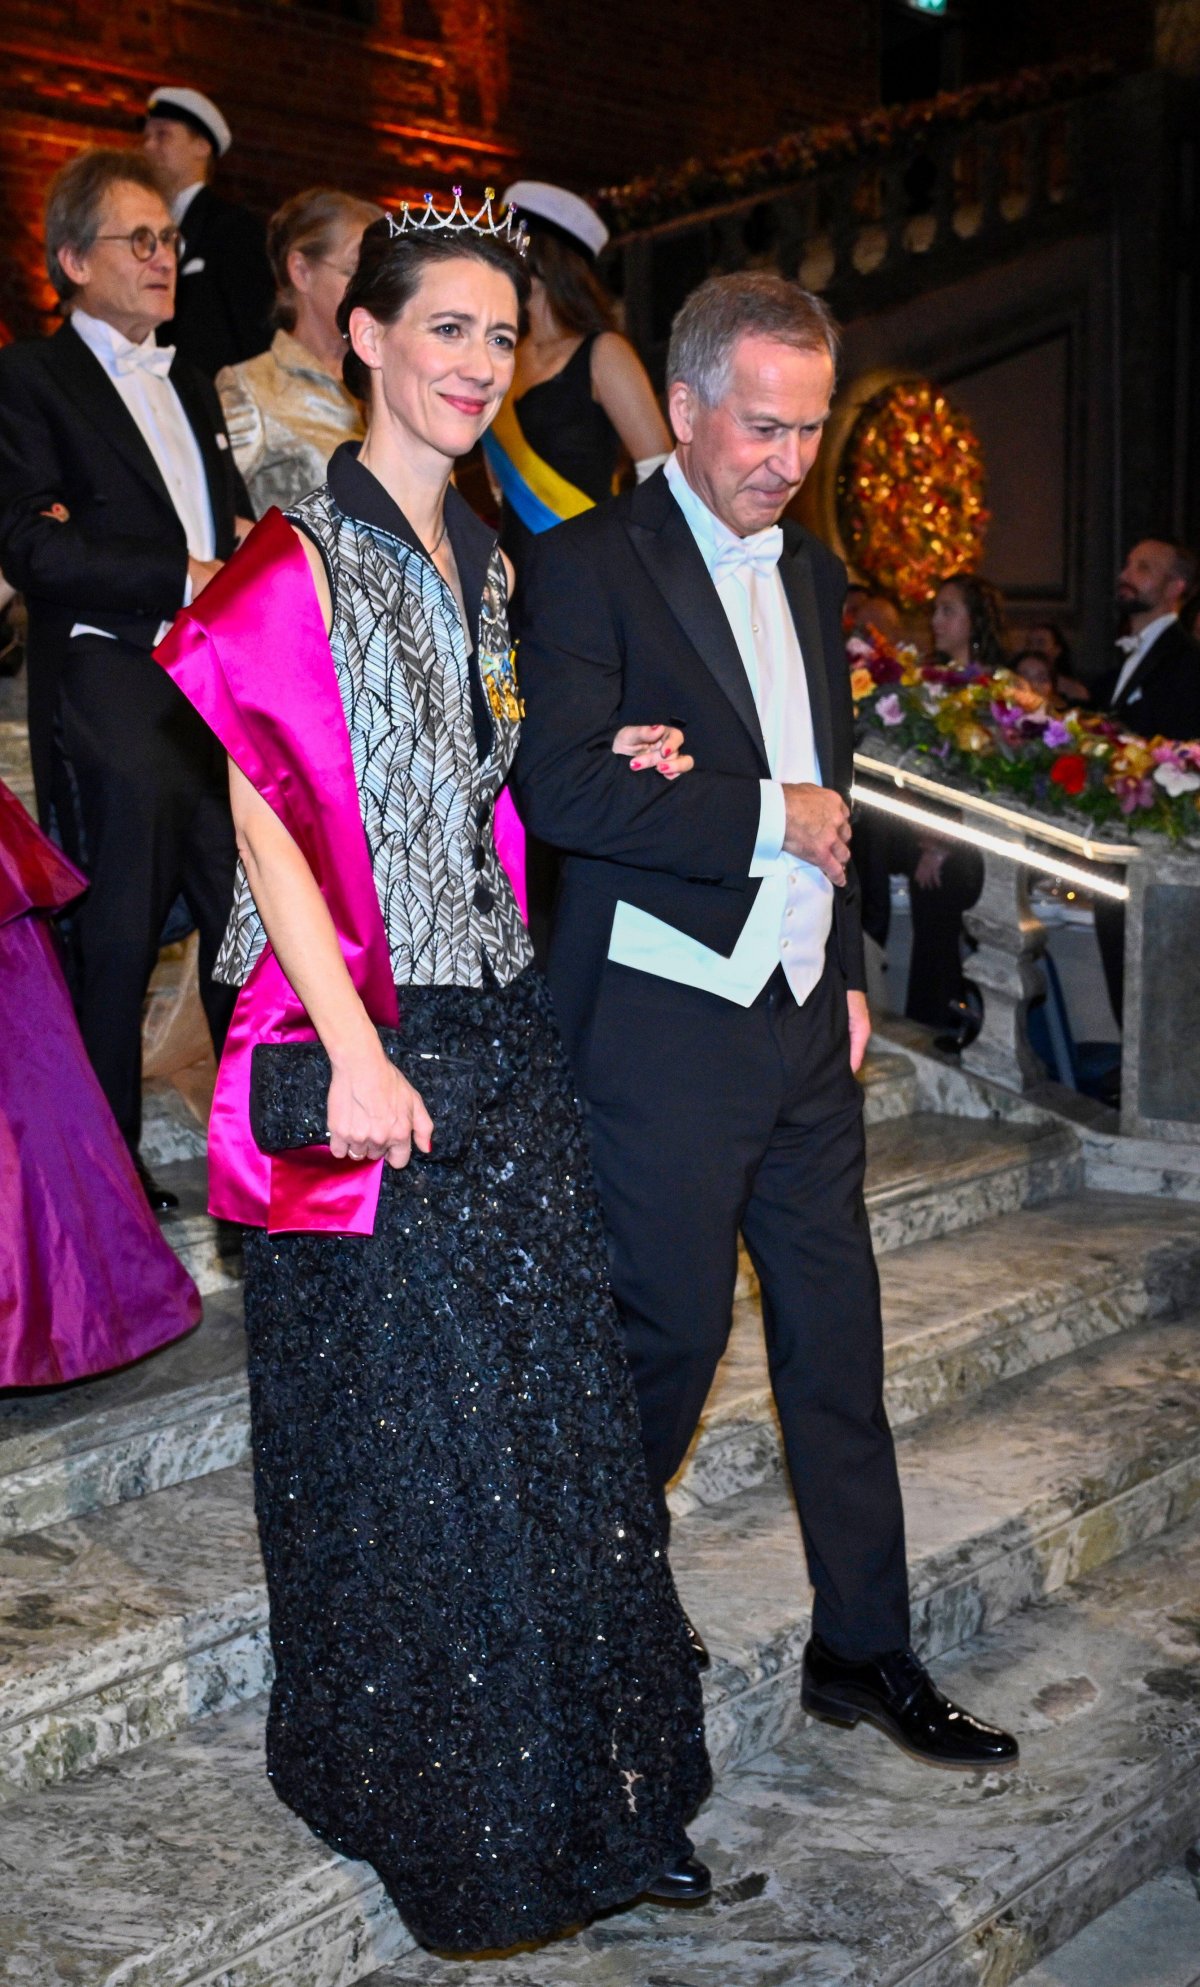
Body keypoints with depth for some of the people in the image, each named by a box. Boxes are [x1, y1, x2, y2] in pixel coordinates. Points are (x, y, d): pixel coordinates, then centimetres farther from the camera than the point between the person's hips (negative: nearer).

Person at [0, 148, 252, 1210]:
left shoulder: (190, 384, 22)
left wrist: (242, 556, 0)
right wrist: (181, 575, -15)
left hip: (220, 693, 6)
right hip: (112, 699, -6)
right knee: (117, 944, 1)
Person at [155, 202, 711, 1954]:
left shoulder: (488, 562, 13)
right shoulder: (300, 562, -9)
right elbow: (267, 812, -15)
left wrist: (608, 768, 2)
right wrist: (357, 1052, -21)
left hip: (503, 1028, 7)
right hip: (374, 1039, -7)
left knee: (546, 1402, 12)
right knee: (404, 1426, 4)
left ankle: (573, 1770, 30)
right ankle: (427, 1798, 25)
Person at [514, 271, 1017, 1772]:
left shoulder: (810, 572, 16)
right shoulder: (588, 566, -8)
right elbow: (561, 787, -21)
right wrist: (768, 816, -17)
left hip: (805, 1024, 7)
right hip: (666, 1027, -7)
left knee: (838, 1342, 11)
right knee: (670, 1336, 3)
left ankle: (864, 1650, 24)